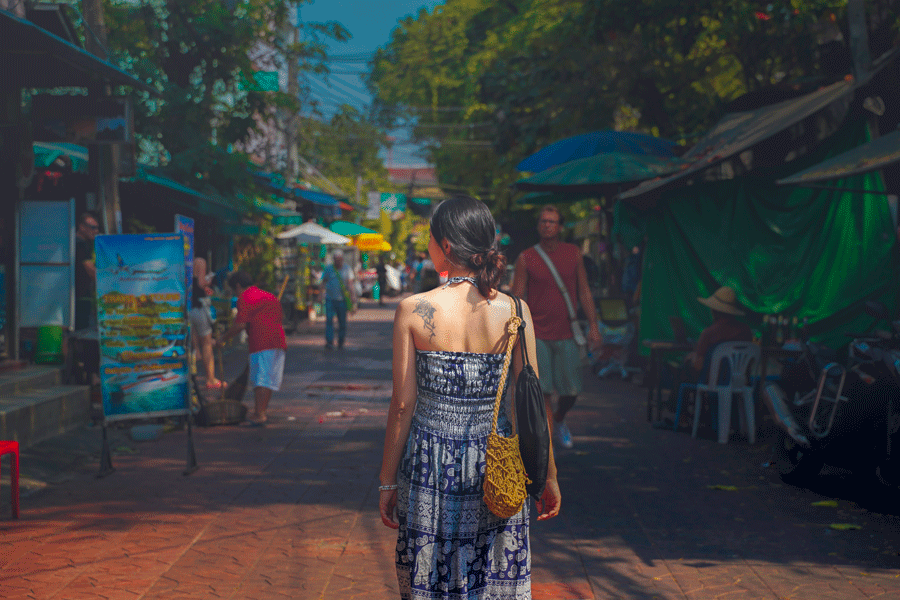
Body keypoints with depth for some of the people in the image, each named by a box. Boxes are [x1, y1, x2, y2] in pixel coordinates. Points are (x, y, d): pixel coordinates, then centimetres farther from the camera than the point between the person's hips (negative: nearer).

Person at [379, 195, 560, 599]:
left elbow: (403, 404, -7)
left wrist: (388, 481, 3)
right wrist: (548, 476, 8)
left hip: (430, 465, -1)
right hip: (496, 467, 1)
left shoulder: (412, 310, -9)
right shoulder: (513, 311, -6)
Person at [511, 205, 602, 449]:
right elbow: (517, 298, -1)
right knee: (542, 392, -7)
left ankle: (559, 420, 37)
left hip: (566, 335, 2)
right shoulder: (526, 258, -2)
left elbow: (584, 292, 9)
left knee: (571, 391, 6)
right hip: (537, 335, -2)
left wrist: (593, 325, 4)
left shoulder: (573, 253, 5)